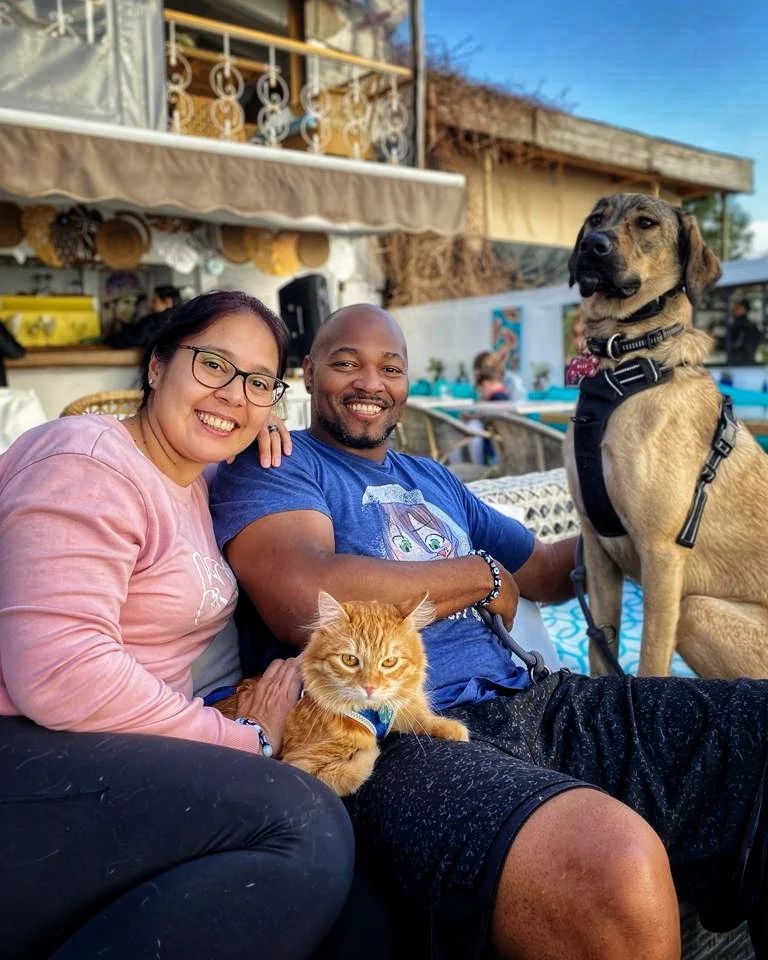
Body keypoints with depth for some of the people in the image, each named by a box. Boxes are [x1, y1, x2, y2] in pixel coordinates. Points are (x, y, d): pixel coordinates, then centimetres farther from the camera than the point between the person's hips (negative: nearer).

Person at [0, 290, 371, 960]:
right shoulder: (89, 464, -11)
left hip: (105, 770, 9)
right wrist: (245, 740, -13)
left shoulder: (192, 479, 17)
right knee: (303, 824, -30)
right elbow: (59, 674, -22)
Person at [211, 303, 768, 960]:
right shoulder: (272, 463, 4)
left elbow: (546, 573, 33)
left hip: (529, 703, 8)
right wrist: (482, 573, -2)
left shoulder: (433, 480, 26)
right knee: (616, 871, -38)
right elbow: (308, 603, -16)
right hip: (397, 741, -7)